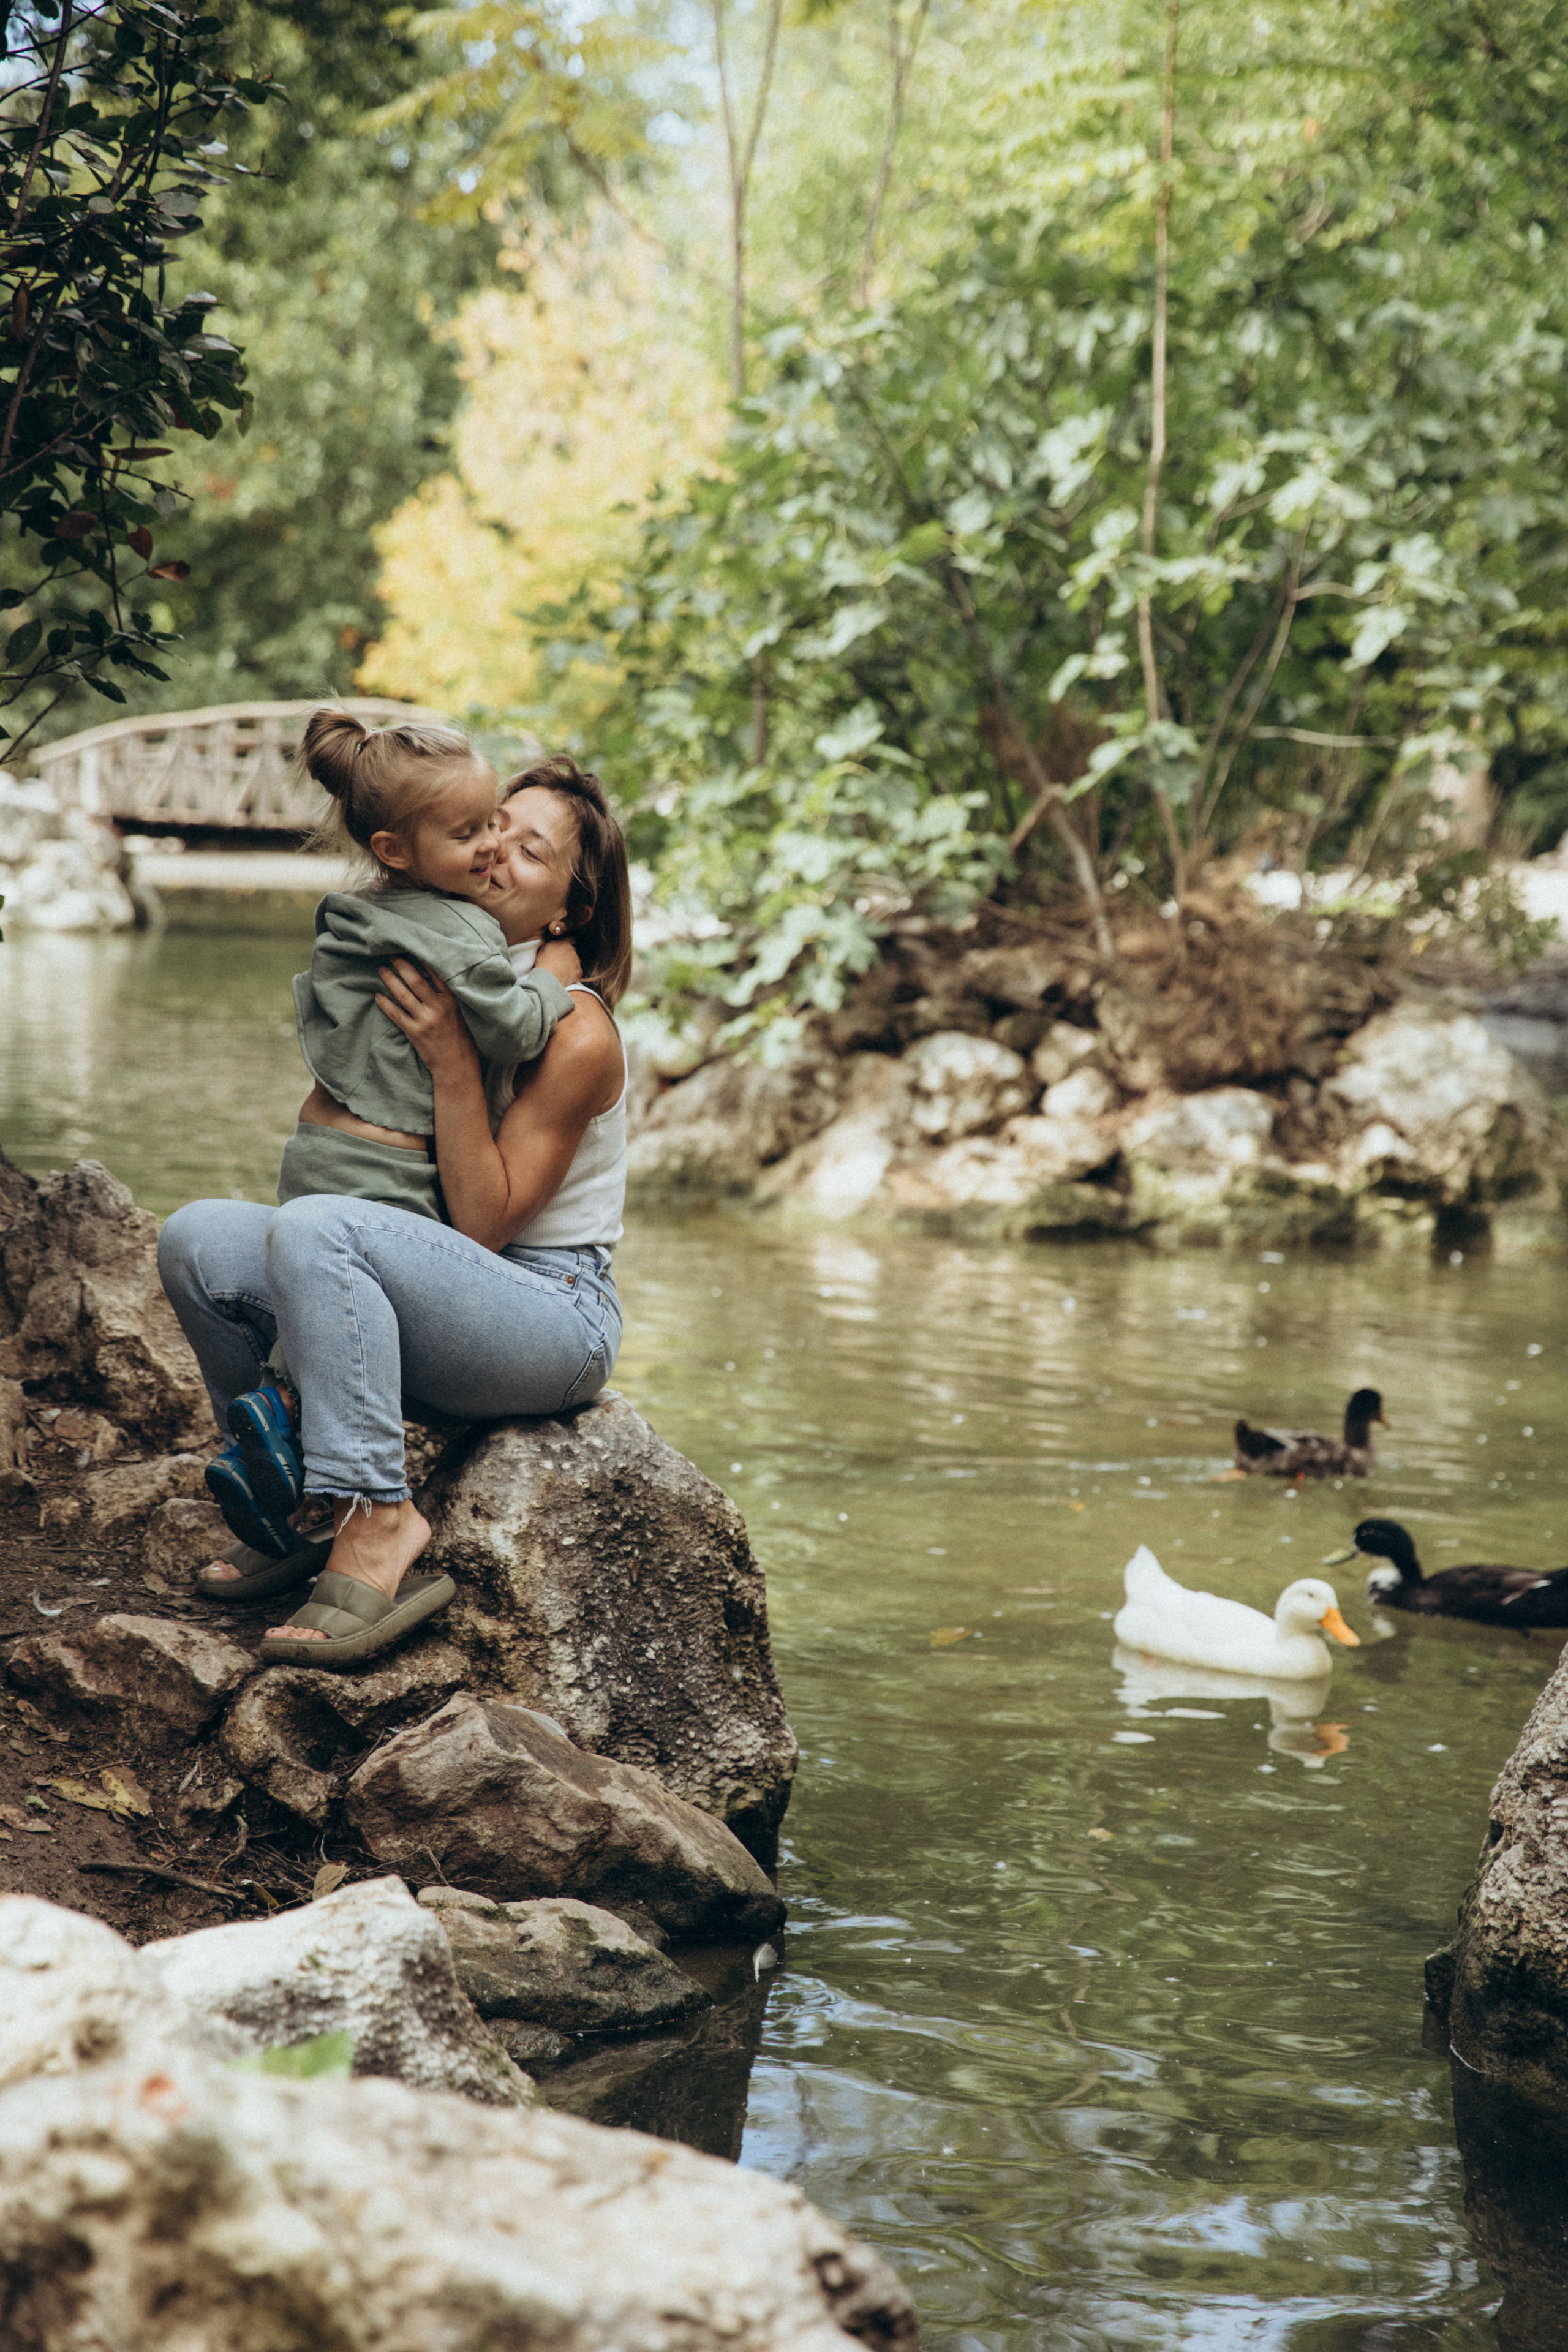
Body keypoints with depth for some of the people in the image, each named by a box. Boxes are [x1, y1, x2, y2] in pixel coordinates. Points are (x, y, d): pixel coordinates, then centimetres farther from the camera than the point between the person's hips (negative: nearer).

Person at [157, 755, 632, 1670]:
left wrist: (452, 1060, -23)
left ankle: (377, 1522, -31)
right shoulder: (450, 989, 9)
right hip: (449, 1308, 8)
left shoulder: (579, 1037, -14)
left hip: (556, 1317, -8)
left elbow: (483, 1221, -19)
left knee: (313, 1230, -33)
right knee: (198, 1239, -9)